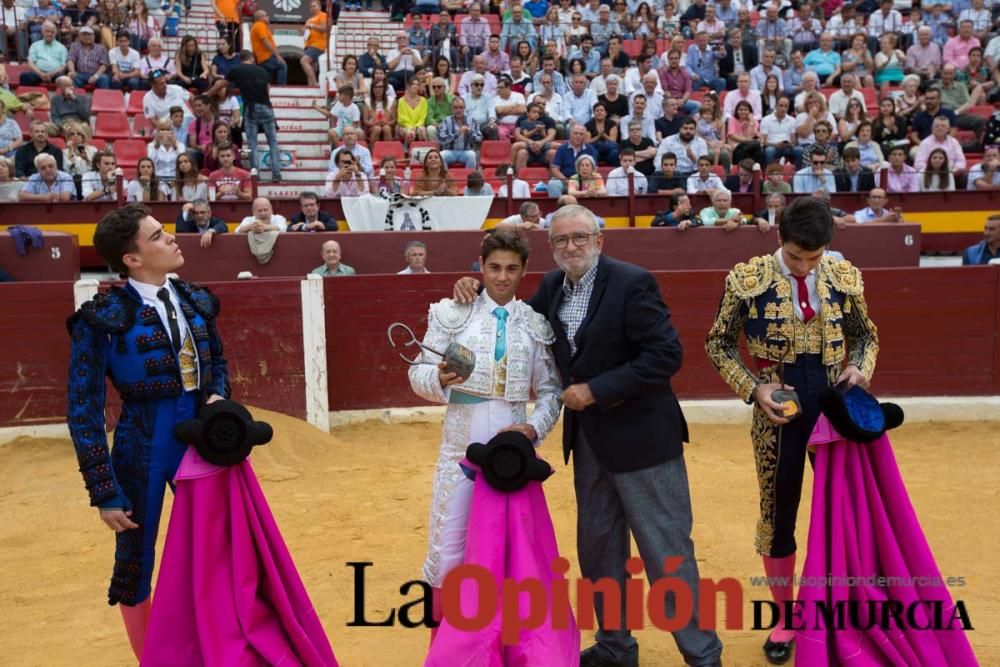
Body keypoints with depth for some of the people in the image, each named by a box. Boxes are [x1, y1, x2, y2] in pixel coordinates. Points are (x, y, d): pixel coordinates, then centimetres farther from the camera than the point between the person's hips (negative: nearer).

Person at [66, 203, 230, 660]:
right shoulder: (103, 317, -14)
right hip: (143, 448, -5)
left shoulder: (194, 301, 2)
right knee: (135, 562, 11)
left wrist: (218, 396, -4)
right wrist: (104, 491, -13)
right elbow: (83, 411, -12)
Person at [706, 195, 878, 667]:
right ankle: (785, 617, 28)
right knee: (778, 513, 10)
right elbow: (719, 343, -2)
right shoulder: (747, 278, -10)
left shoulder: (845, 277, -3)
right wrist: (753, 387, -14)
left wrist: (860, 368, -10)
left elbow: (865, 334, 11)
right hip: (778, 410, -1)